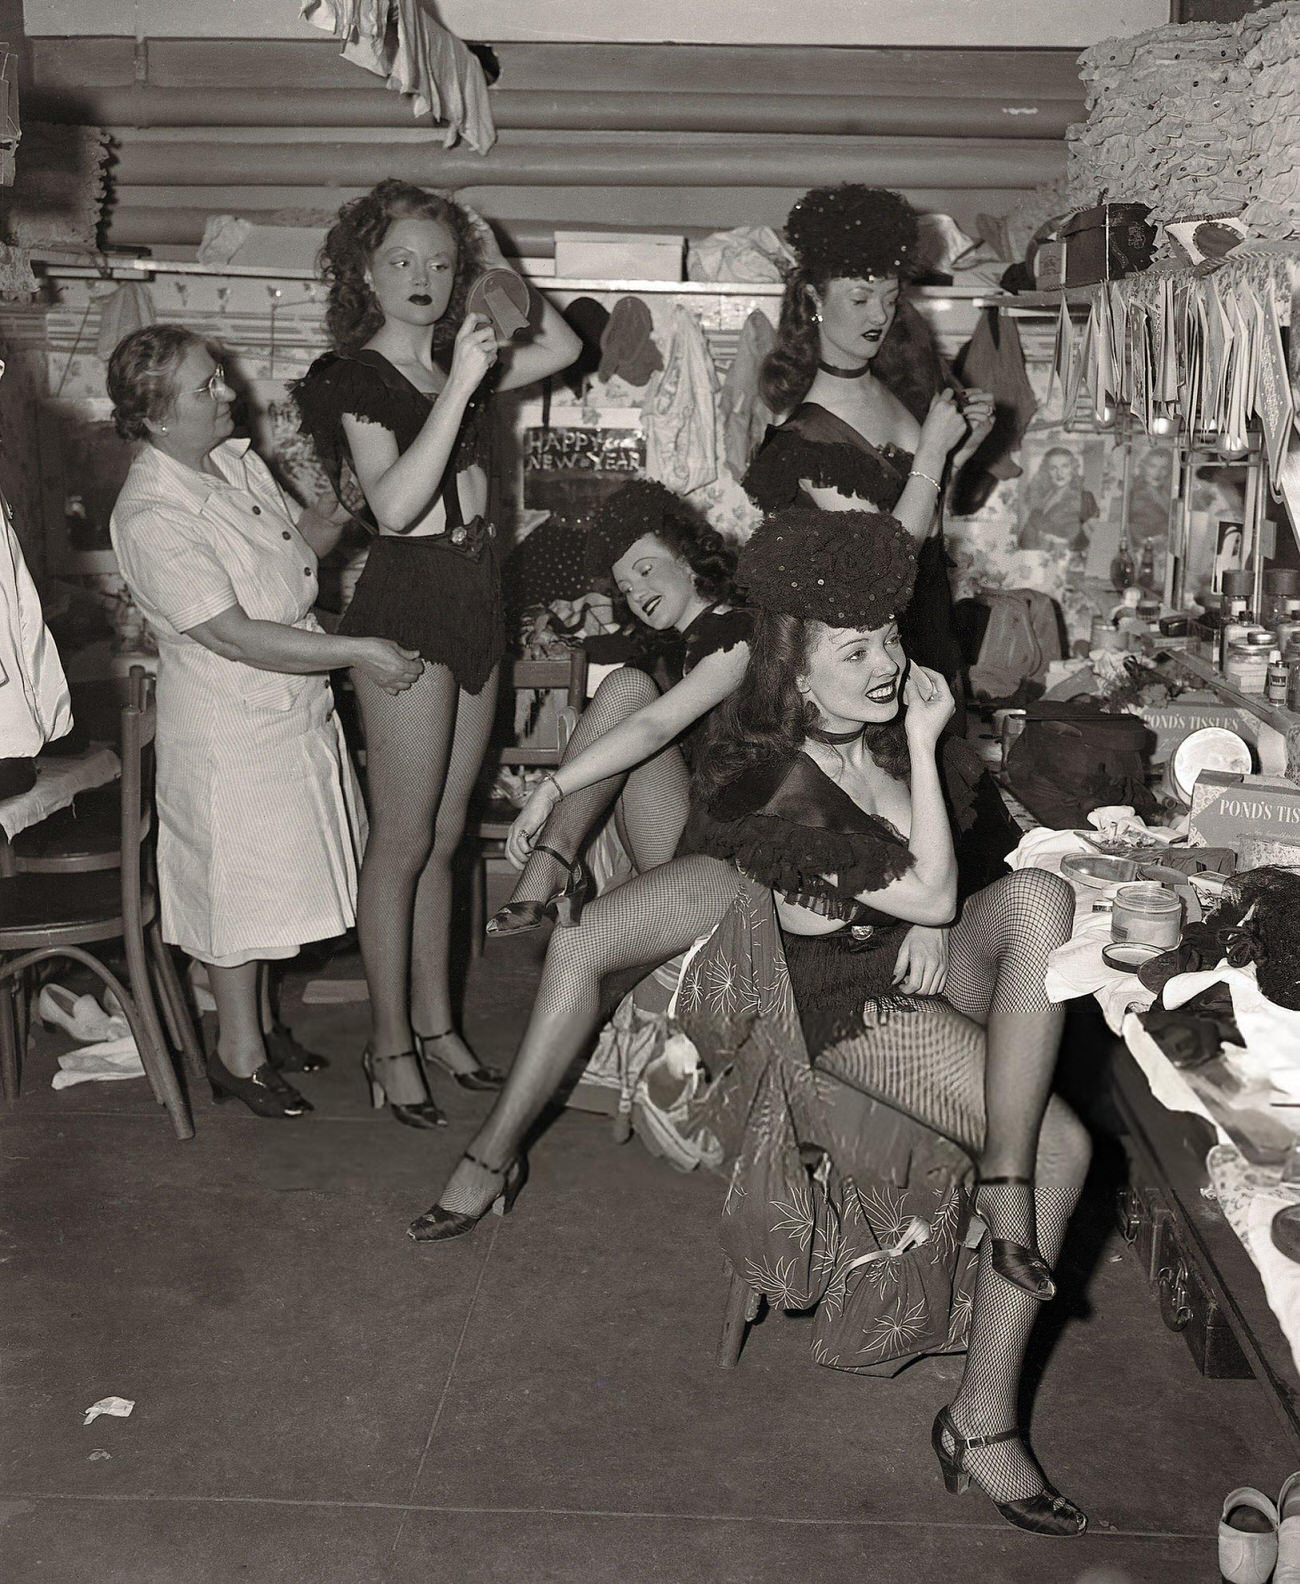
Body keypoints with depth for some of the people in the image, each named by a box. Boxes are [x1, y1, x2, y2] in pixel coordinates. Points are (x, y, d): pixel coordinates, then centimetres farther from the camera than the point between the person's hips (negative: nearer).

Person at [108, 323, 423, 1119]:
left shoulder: (236, 460, 2)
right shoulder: (151, 516, -24)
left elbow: (307, 532, 18)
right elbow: (236, 637, -28)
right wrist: (357, 652, -25)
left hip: (294, 708, 8)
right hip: (231, 729, -8)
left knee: (270, 875, 20)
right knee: (238, 882, 6)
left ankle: (260, 1022, 37)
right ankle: (239, 1052, 24)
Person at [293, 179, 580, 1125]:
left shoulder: (454, 362, 13)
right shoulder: (357, 376, -7)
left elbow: (563, 347, 20)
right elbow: (395, 504, -21)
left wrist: (498, 266, 13)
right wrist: (460, 388, -25)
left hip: (476, 599, 7)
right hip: (407, 599, -7)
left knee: (443, 836, 13)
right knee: (404, 840, -2)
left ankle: (435, 1021, 23)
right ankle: (391, 1045, 10)